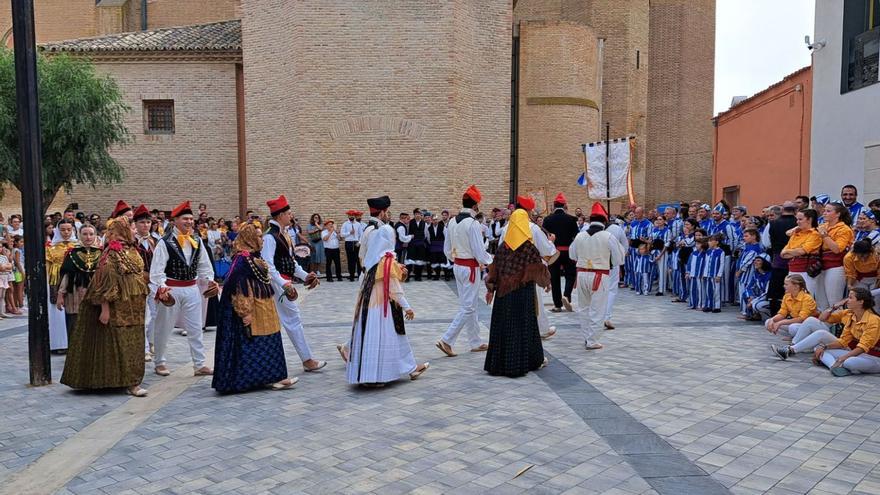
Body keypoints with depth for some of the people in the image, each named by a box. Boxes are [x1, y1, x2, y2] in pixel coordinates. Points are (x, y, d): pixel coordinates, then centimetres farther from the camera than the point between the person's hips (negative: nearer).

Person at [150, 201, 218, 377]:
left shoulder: (197, 242, 6)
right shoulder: (165, 243, -10)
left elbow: (204, 265, 11)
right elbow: (157, 269, -14)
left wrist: (210, 280, -3)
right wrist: (162, 288, -27)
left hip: (192, 289, 5)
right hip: (171, 289, -4)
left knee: (195, 329, 6)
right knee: (164, 329, 10)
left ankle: (200, 364, 12)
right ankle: (159, 363, 26)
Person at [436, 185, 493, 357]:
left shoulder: (452, 222, 3)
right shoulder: (473, 224, -19)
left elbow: (447, 249, 9)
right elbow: (479, 252, -17)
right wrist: (491, 260, 0)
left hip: (457, 266, 8)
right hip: (470, 268, -8)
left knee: (467, 305, 16)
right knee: (468, 307, -1)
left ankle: (476, 342, 26)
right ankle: (446, 340, -5)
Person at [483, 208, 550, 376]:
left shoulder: (502, 245, 0)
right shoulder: (529, 247, -11)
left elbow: (494, 269, 3)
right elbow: (539, 271, -6)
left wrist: (491, 289, 10)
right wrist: (546, 280, 15)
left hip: (503, 291, 4)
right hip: (523, 292, -4)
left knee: (503, 325, 9)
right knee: (523, 325, 6)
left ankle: (498, 363, 14)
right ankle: (518, 363, 12)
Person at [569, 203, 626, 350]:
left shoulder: (580, 236, 0)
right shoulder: (608, 237, -10)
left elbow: (573, 255, 13)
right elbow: (619, 259, -4)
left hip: (582, 274, 4)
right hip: (600, 276, -4)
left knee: (583, 307, 18)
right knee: (597, 309, 4)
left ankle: (587, 337, 26)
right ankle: (591, 341, 7)